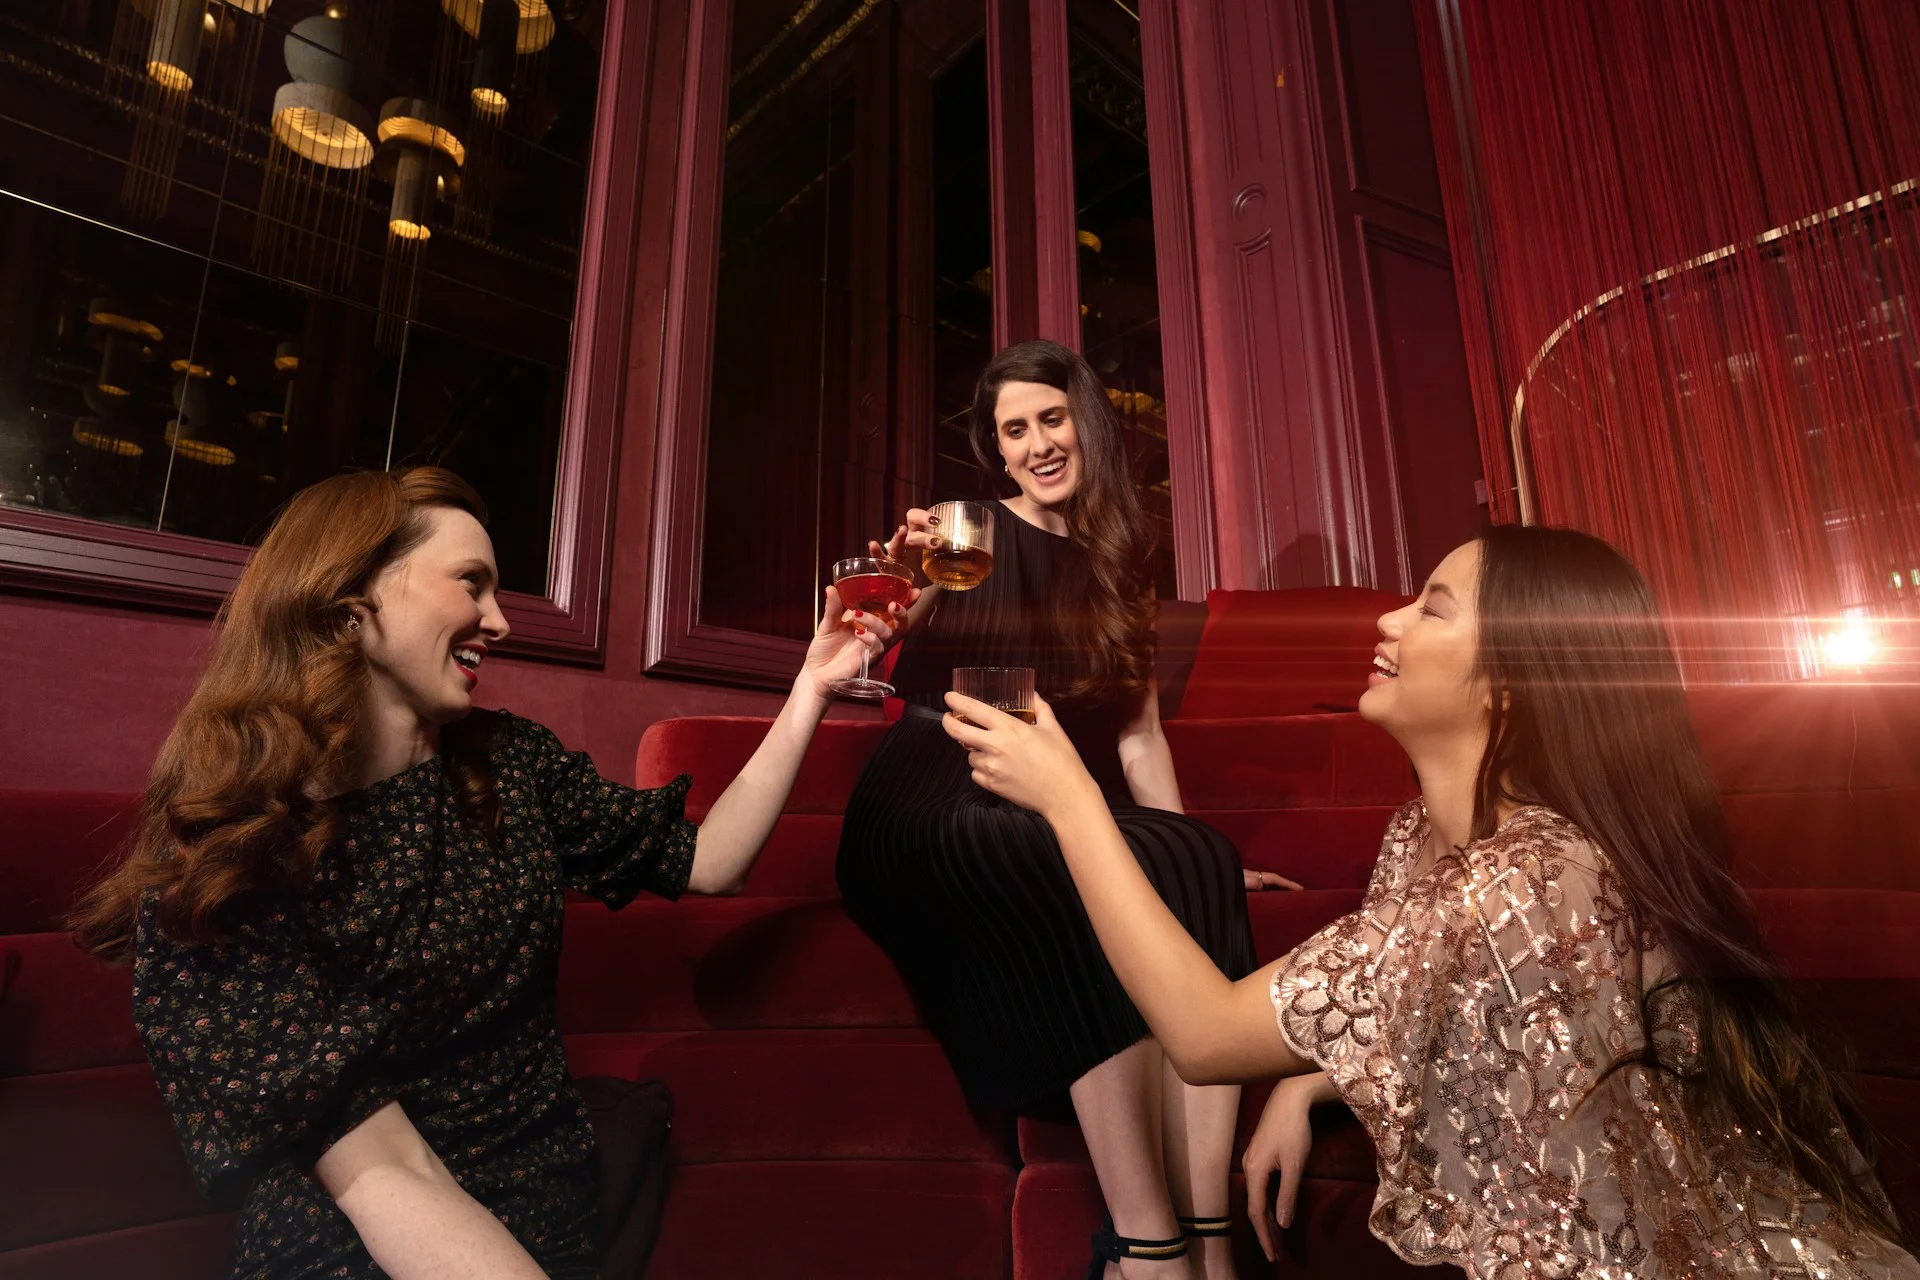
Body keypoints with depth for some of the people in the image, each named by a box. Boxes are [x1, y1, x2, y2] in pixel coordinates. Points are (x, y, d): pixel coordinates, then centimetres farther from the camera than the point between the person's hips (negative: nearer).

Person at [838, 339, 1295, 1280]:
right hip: (936, 809, -4)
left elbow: (1137, 735, 14)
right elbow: (901, 677, -11)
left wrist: (1180, 849, 5)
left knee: (1200, 862, -26)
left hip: (1052, 820, 4)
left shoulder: (1113, 566, 16)